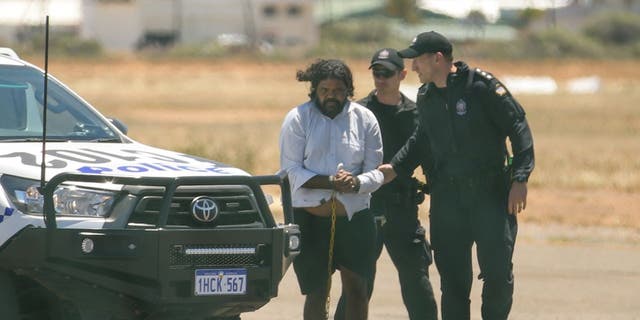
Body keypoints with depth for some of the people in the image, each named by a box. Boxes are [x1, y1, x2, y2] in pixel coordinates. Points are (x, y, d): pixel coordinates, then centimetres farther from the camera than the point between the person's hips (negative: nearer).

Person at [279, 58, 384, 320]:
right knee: (316, 293, 2)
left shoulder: (364, 118, 6)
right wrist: (330, 182, -20)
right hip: (310, 217, -2)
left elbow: (375, 171, 5)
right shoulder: (298, 118, 0)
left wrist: (356, 183, -19)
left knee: (357, 289, 1)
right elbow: (291, 170, -6)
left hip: (354, 214, 2)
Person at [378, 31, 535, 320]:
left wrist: (519, 179, -14)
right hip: (446, 198, 5)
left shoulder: (481, 85, -10)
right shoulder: (425, 97, 9)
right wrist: (396, 167, 13)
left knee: (498, 272, -8)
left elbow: (518, 127, -9)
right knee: (453, 278, 5)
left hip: (490, 195, -5)